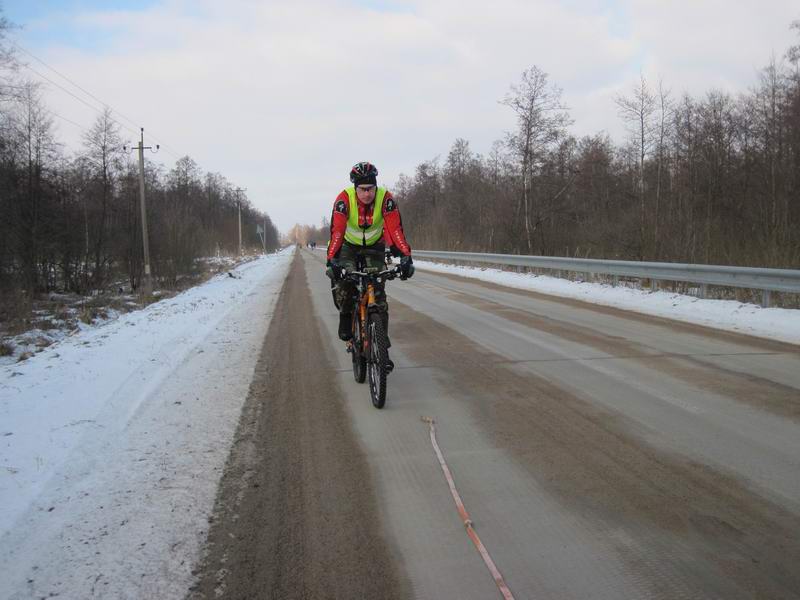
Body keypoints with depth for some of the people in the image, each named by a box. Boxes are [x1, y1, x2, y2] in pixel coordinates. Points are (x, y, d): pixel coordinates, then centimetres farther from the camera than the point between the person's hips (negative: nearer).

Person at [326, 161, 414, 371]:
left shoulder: (385, 198, -27)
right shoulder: (344, 198, -29)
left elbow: (395, 230, -34)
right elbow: (337, 230, -38)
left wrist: (406, 257, -46)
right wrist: (331, 260, -50)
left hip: (374, 247, 1)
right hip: (349, 246, -1)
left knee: (378, 295, -8)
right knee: (342, 281, -28)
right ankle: (346, 317, 3)